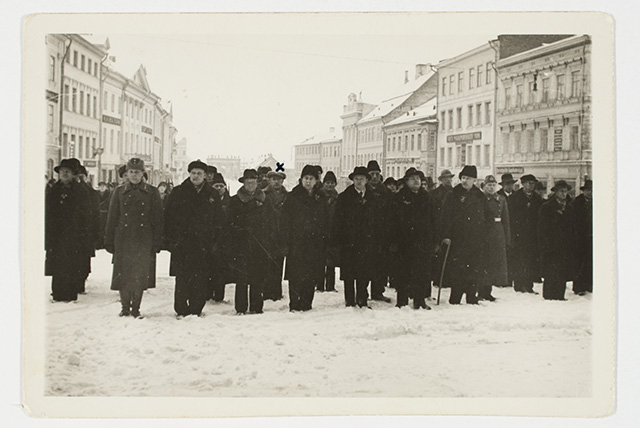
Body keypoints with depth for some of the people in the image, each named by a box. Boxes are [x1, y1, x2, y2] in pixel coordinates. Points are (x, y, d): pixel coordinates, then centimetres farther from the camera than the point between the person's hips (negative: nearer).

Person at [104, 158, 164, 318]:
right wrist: (109, 241, 4)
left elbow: (158, 219, 3)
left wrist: (157, 241, -4)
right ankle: (125, 308, 17)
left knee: (141, 275, 0)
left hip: (144, 240, -1)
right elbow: (112, 218, 9)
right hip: (123, 240, 1)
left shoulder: (152, 192, 4)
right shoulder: (119, 192, 9)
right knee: (123, 274, 2)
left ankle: (135, 309, 13)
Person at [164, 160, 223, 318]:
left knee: (201, 279, 1)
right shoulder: (178, 192, 6)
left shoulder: (212, 195, 10)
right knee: (182, 278, -3)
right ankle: (181, 310, 6)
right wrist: (171, 239, -4)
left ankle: (196, 310, 12)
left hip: (204, 245, 2)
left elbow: (218, 221, 13)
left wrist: (214, 242, 5)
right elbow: (169, 217, 4)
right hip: (182, 243, -1)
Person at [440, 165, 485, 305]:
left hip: (476, 241, 3)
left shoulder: (480, 197, 12)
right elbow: (446, 217, -2)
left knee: (474, 271, 5)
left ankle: (472, 298, 16)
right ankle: (455, 299, 4)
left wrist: (483, 239, 10)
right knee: (456, 270, -5)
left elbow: (484, 219, 16)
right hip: (458, 239, -3)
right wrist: (446, 235, -12)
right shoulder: (453, 195, 3)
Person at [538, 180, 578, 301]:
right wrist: (546, 245, -11)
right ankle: (549, 297, 1)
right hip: (551, 247, -5)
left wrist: (573, 245, 10)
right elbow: (542, 229, -4)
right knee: (551, 275, -6)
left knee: (563, 276, 4)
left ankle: (560, 296, 12)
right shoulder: (546, 207, -1)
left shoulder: (569, 208, 16)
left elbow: (573, 228, 18)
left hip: (566, 247, 5)